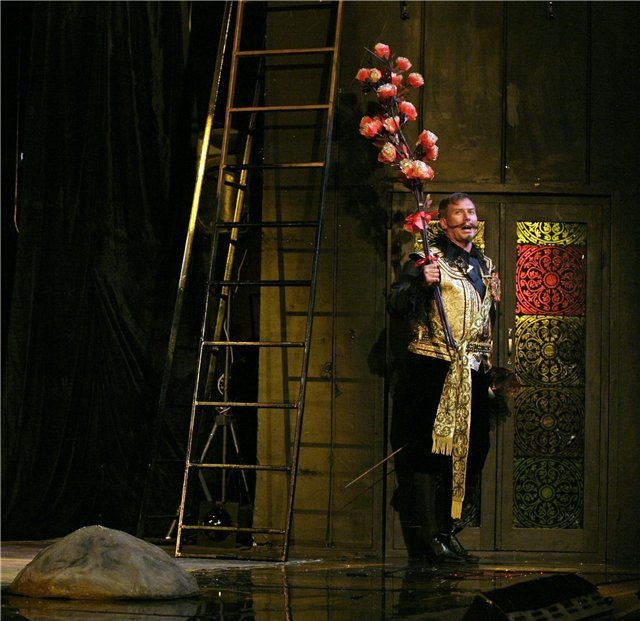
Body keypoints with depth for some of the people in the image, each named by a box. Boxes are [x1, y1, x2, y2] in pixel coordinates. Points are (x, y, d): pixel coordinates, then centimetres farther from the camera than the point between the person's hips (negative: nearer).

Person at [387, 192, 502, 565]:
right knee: (427, 454, -9)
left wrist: (491, 372, 15)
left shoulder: (485, 265, 18)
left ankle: (448, 532, 15)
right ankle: (427, 539, -9)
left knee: (465, 456, 6)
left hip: (473, 377, 6)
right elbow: (397, 306, -11)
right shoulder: (430, 259, -1)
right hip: (432, 372, -6)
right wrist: (420, 283, -28)